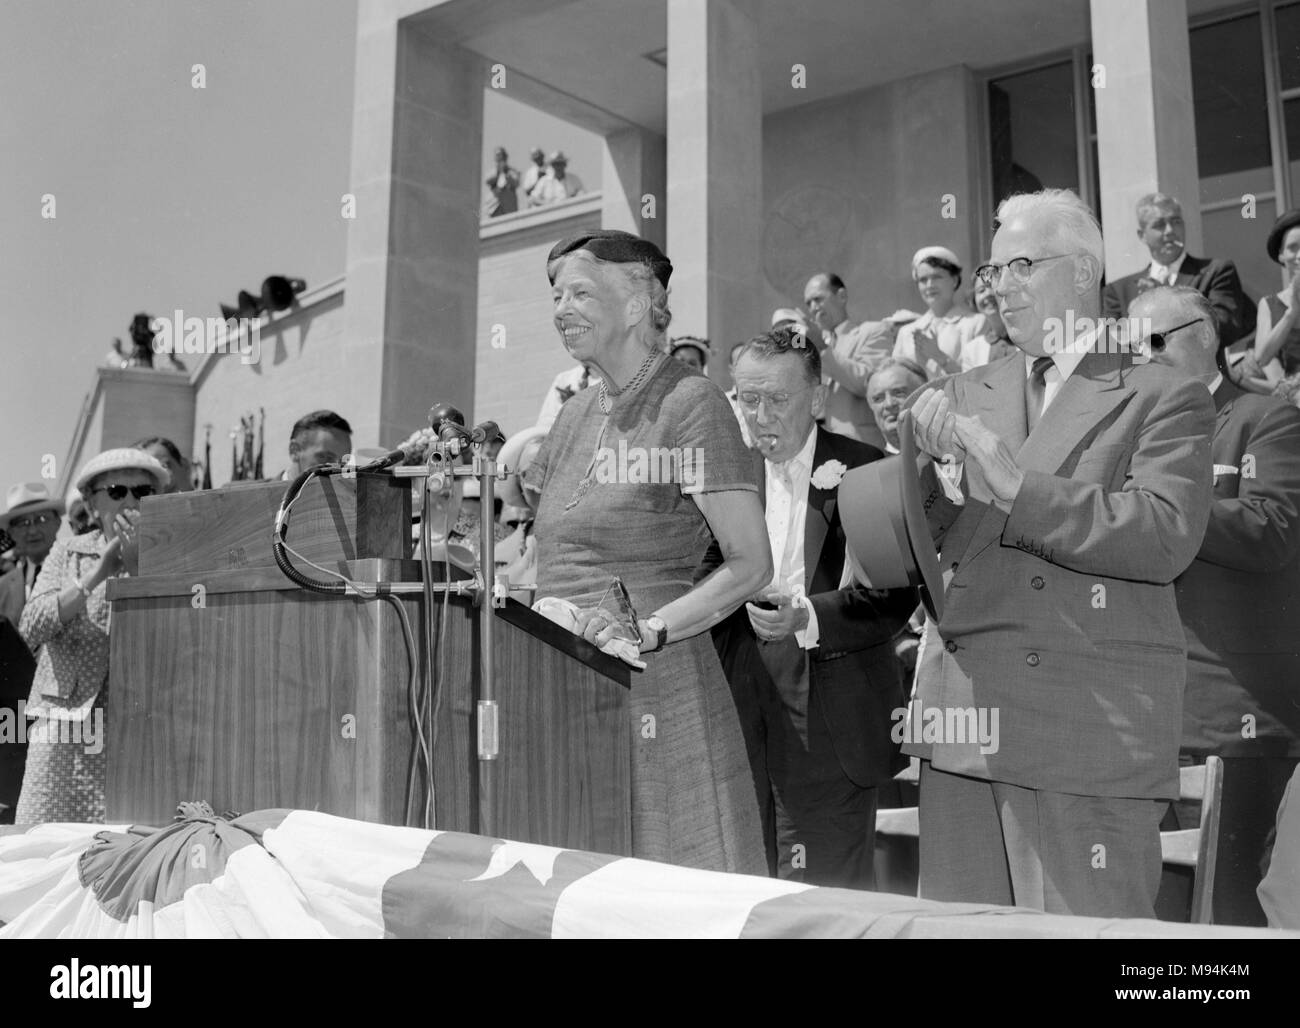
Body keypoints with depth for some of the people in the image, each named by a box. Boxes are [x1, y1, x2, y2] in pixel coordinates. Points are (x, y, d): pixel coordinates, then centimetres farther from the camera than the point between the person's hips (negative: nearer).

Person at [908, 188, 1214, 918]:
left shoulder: (1163, 397, 1)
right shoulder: (966, 396, 14)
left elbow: (1168, 535, -14)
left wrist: (1017, 487, -17)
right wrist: (926, 460, -9)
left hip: (1093, 727, -4)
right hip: (963, 720, 5)